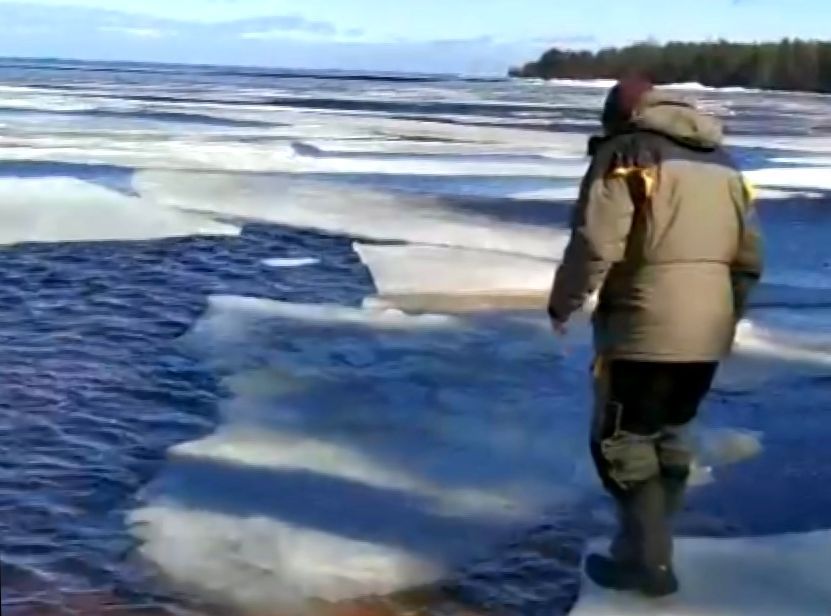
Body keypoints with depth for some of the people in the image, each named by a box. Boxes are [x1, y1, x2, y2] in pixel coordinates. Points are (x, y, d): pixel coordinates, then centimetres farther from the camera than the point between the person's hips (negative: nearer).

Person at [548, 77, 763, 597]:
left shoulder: (626, 153, -5)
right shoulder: (724, 163, 16)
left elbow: (595, 244, -15)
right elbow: (749, 259, 15)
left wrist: (563, 305, -1)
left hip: (644, 330, -7)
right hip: (706, 335, 7)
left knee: (621, 442, 6)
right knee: (670, 437, 20)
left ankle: (649, 560, 7)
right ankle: (646, 547, 27)